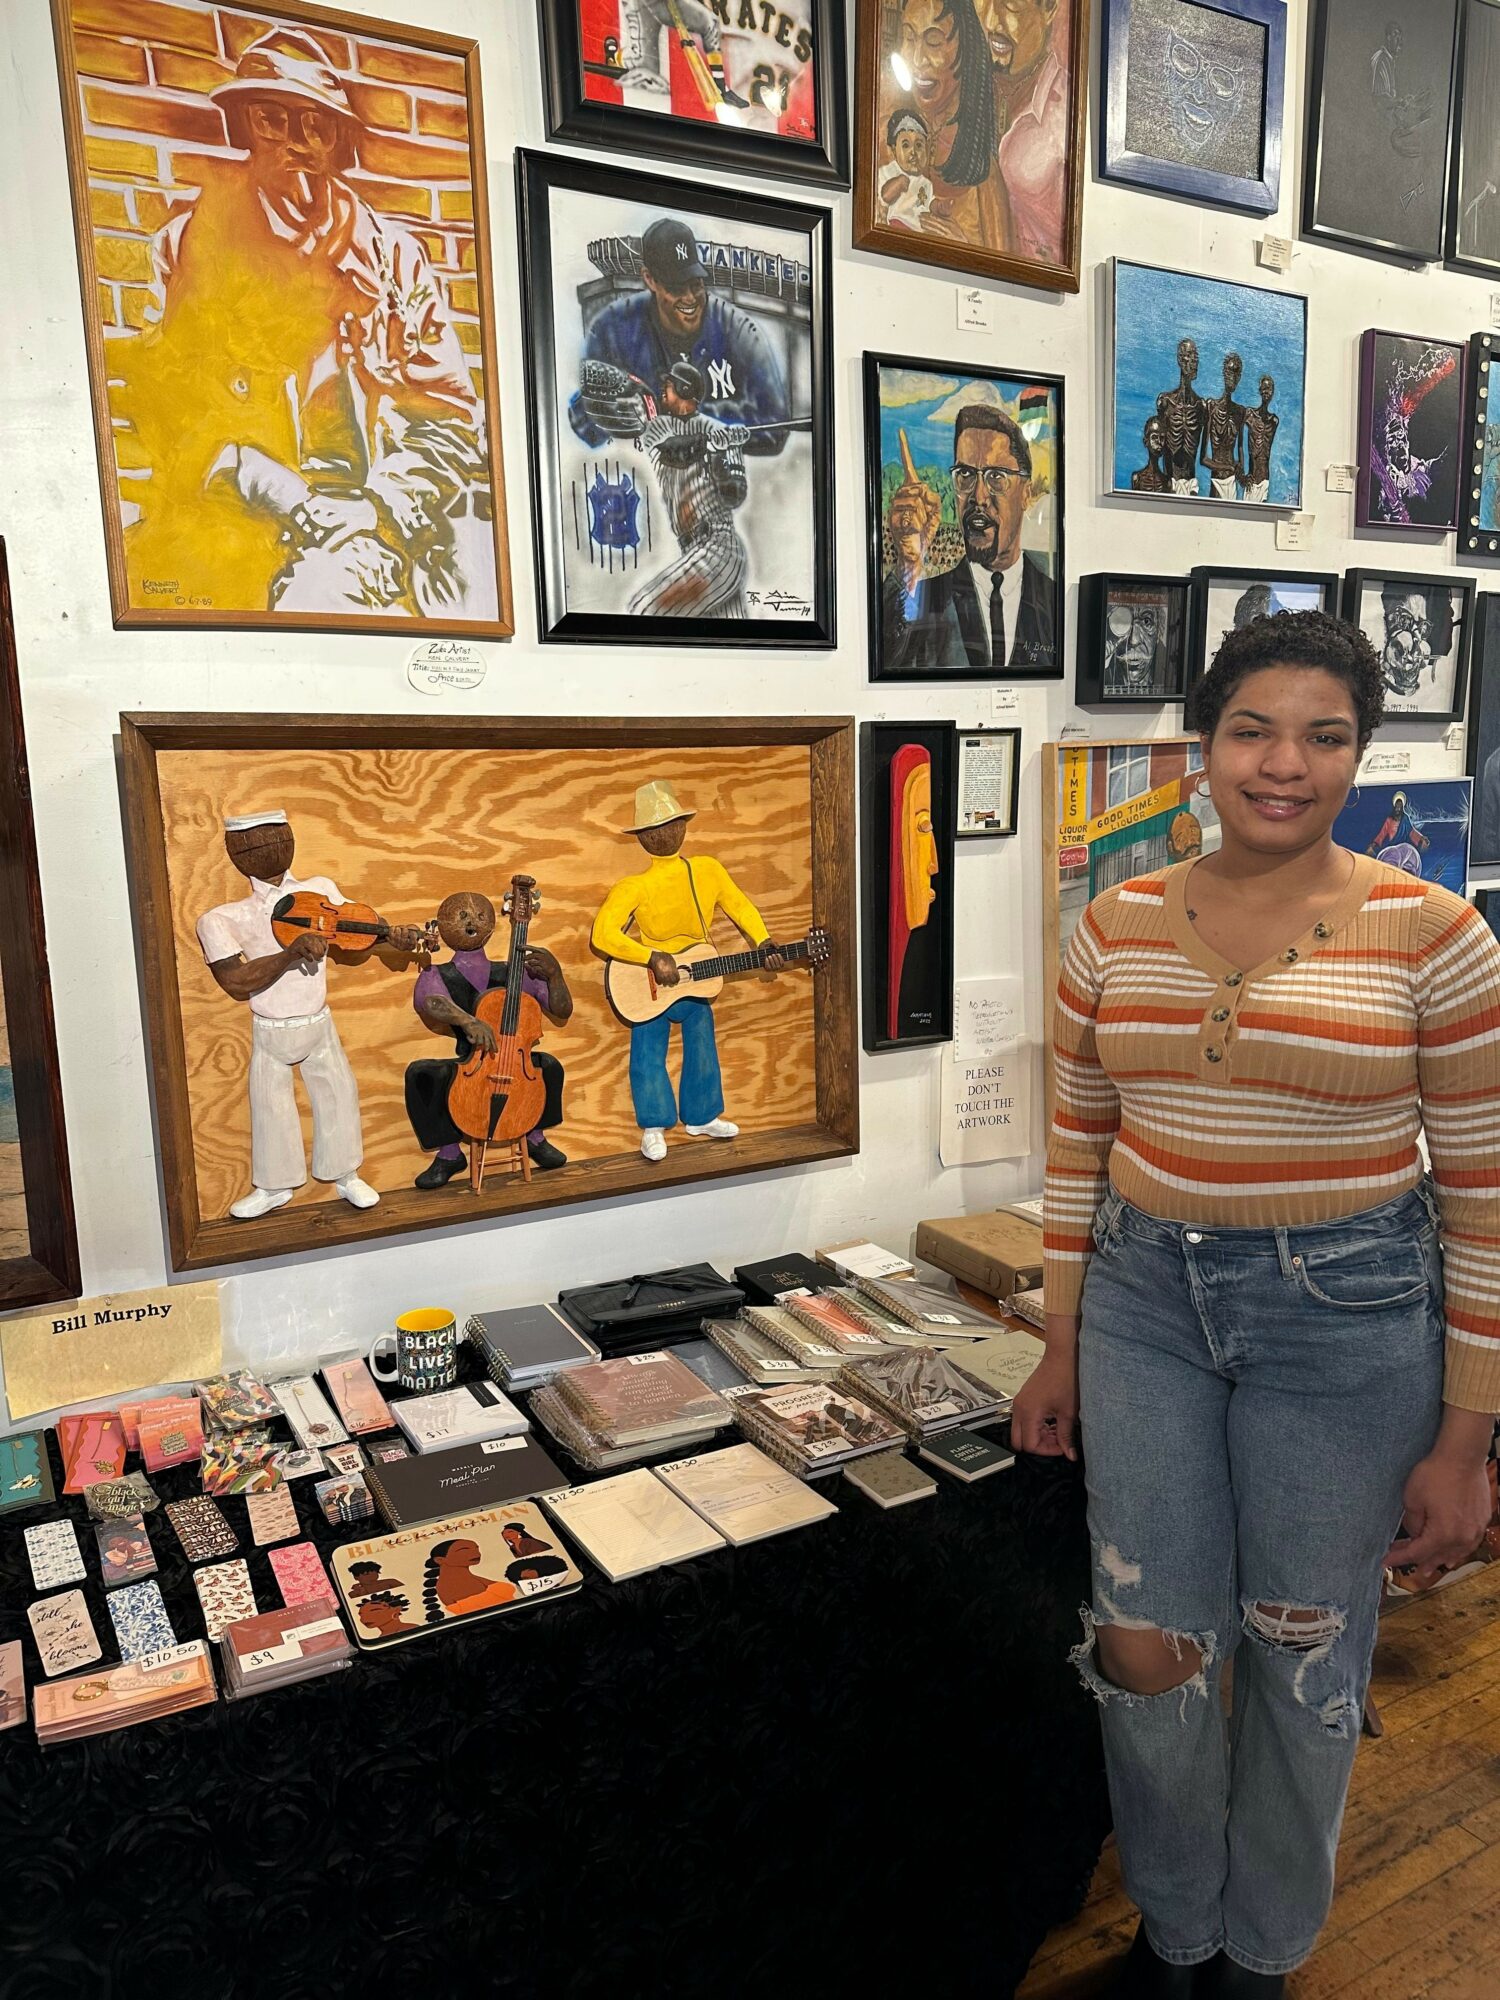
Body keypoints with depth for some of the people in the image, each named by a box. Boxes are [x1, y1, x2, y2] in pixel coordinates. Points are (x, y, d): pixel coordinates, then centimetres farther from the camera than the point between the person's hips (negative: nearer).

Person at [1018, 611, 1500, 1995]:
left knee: (1305, 1659, 14)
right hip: (1145, 1301, 3)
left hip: (1347, 1312, -2)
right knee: (1146, 1651, 9)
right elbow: (1080, 1144, 7)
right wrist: (1062, 1350, 8)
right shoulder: (1116, 926, 0)